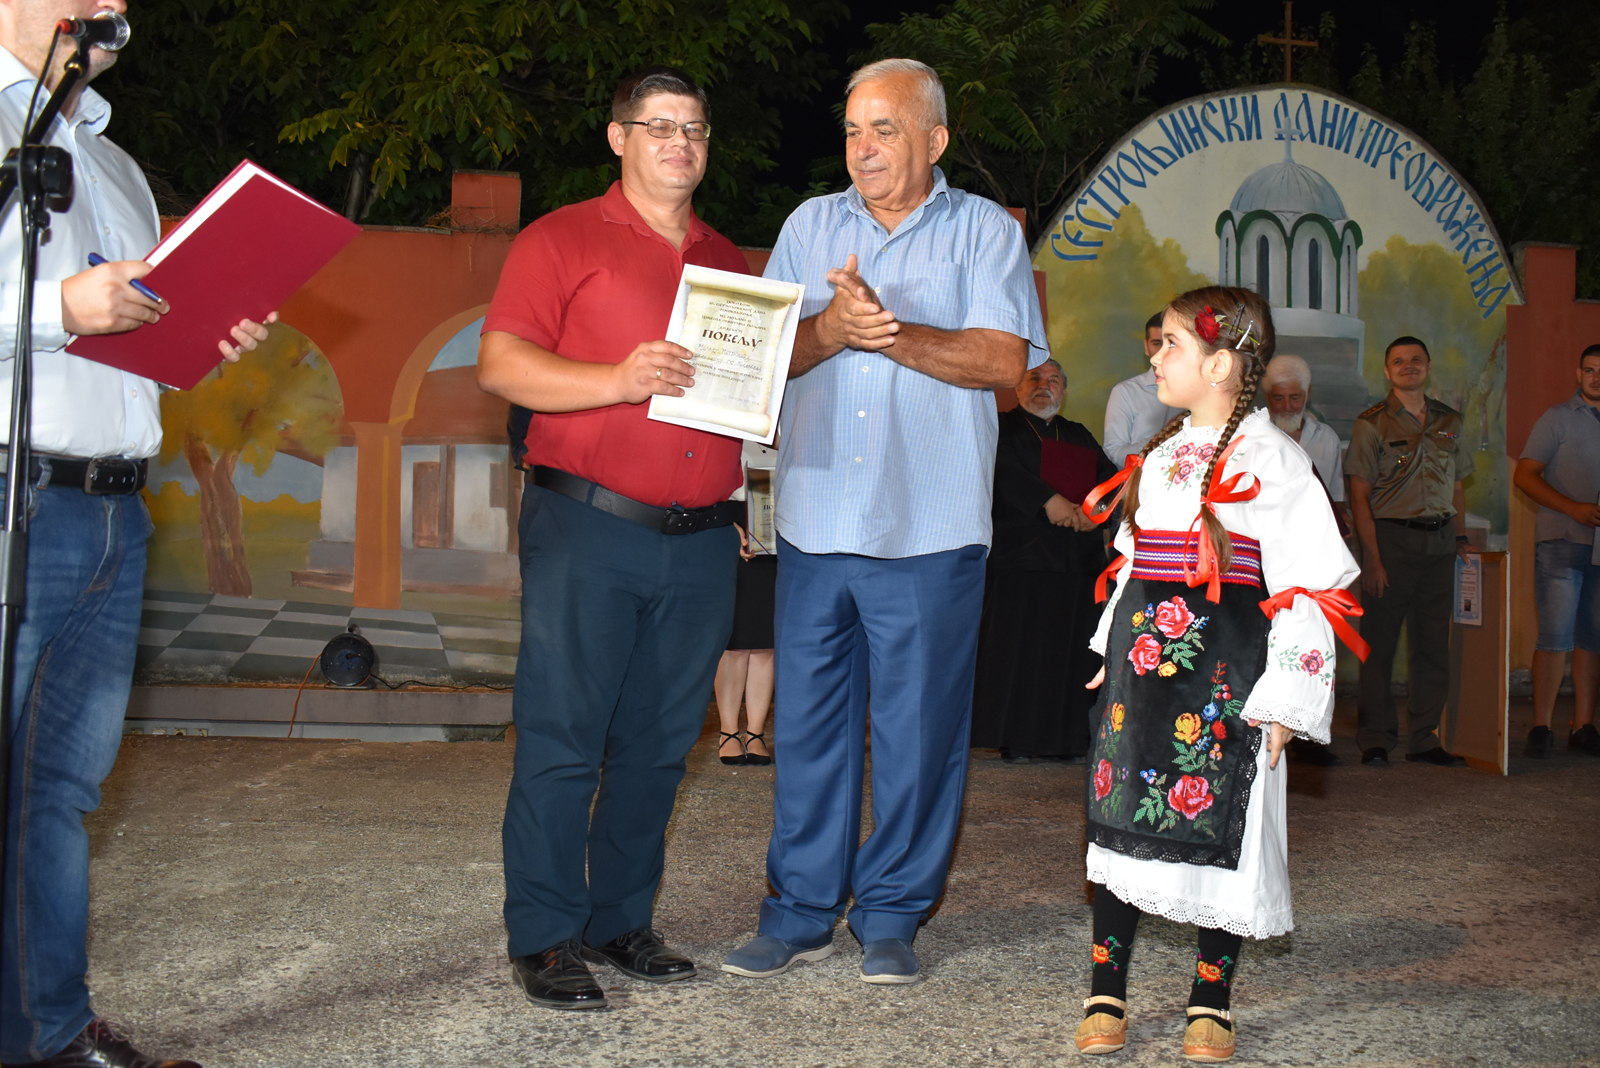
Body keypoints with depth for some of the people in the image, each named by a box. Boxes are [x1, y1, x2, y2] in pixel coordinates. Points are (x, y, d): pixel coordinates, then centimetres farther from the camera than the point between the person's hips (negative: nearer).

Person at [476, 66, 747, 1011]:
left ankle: (622, 920, 19)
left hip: (701, 542, 5)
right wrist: (617, 382, -19)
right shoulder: (563, 240, 3)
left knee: (658, 745, 8)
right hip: (589, 531, -5)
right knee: (562, 741, -4)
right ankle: (544, 938, 6)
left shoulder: (730, 261, 20)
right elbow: (501, 364, -7)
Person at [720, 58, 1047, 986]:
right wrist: (831, 329, -14)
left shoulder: (985, 231, 4)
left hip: (931, 529, -3)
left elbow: (1004, 360, -9)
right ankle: (802, 912, 17)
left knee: (919, 727, 3)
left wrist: (890, 331, -17)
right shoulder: (811, 226, 13)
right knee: (809, 720, 6)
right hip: (817, 519, 3)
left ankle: (892, 916, 16)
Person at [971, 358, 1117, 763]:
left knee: (1072, 649, 1)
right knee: (1019, 645, -8)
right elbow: (1003, 470, -12)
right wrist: (1048, 499, -22)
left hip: (1079, 558, 5)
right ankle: (1017, 740, -5)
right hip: (1020, 553, -5)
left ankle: (1066, 738, 5)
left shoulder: (1079, 436, 24)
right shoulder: (1003, 427, 7)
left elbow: (1110, 478, 13)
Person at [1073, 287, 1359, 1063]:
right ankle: (1105, 997, 17)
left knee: (1218, 824, 0)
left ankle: (1211, 1002, 17)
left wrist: (1286, 699, -14)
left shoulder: (1268, 459, -9)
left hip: (1222, 674, -6)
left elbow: (1308, 585, -11)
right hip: (1142, 660, 6)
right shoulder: (1160, 456, 13)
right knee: (1118, 819, 6)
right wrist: (1114, 649, 19)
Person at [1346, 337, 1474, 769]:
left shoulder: (1448, 421, 13)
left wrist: (1460, 537, 8)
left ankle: (1424, 738, 15)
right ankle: (1375, 740, 8)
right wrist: (1371, 556, -12)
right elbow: (1359, 495, -5)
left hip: (1439, 541, 5)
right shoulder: (1372, 424, -1)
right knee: (1379, 643, -1)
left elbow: (1455, 488, 20)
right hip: (1391, 538, -4)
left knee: (1434, 644, 6)